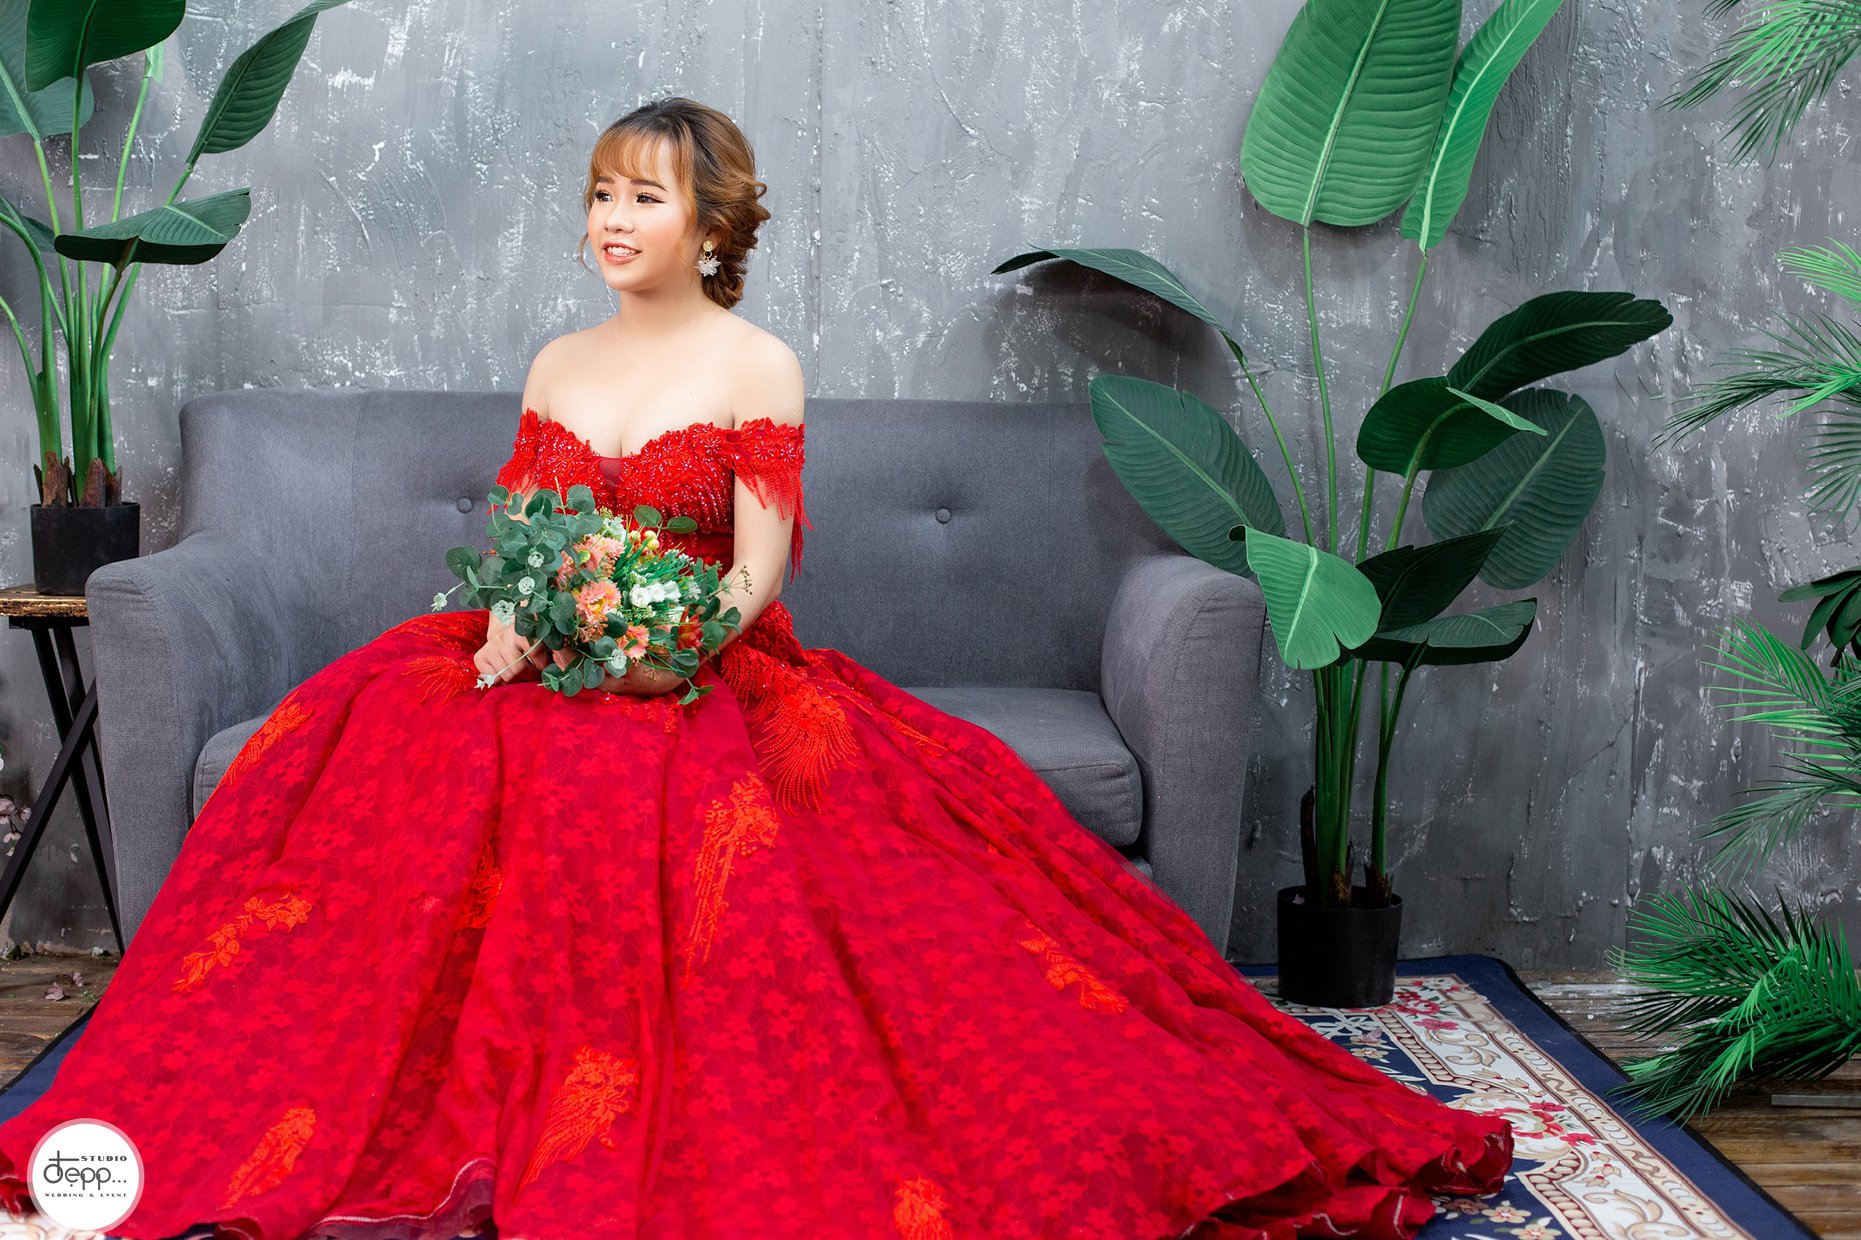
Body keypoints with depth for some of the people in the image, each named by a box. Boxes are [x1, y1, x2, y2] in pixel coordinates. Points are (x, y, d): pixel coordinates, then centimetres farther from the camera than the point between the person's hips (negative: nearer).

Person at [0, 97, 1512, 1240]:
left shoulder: (759, 366, 2)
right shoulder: (557, 365, 17)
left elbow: (760, 565, -6)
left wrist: (667, 646, -23)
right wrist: (511, 622, -8)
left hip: (708, 679, -4)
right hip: (547, 675, 5)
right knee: (367, 734, -21)